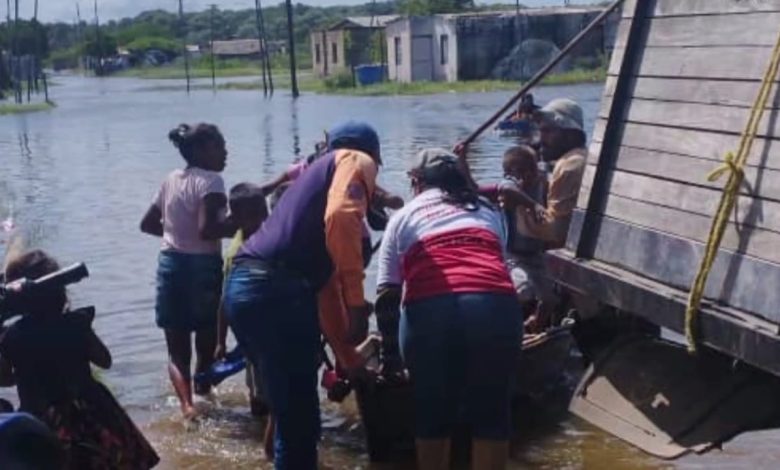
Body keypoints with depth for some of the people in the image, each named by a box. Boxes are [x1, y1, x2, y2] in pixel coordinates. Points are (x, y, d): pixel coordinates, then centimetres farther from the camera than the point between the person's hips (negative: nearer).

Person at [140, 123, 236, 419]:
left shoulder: (171, 180, 12)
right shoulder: (209, 180, -12)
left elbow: (148, 224, 21)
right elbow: (207, 229, -25)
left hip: (170, 265, 7)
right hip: (202, 267, -6)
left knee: (177, 350, 5)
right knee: (207, 344, 12)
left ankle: (187, 404, -12)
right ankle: (202, 397, 21)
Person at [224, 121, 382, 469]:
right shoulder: (356, 161, 9)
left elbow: (325, 276, 36)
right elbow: (340, 217, -15)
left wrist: (349, 355, 41)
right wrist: (356, 301, -14)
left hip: (244, 286, 9)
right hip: (276, 290, -9)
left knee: (290, 415, 24)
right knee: (300, 422, 0)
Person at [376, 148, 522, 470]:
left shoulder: (404, 216, 23)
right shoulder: (489, 210, 30)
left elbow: (387, 293, 17)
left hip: (429, 310, -1)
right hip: (495, 305, 1)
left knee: (432, 415, 16)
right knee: (491, 415, 13)